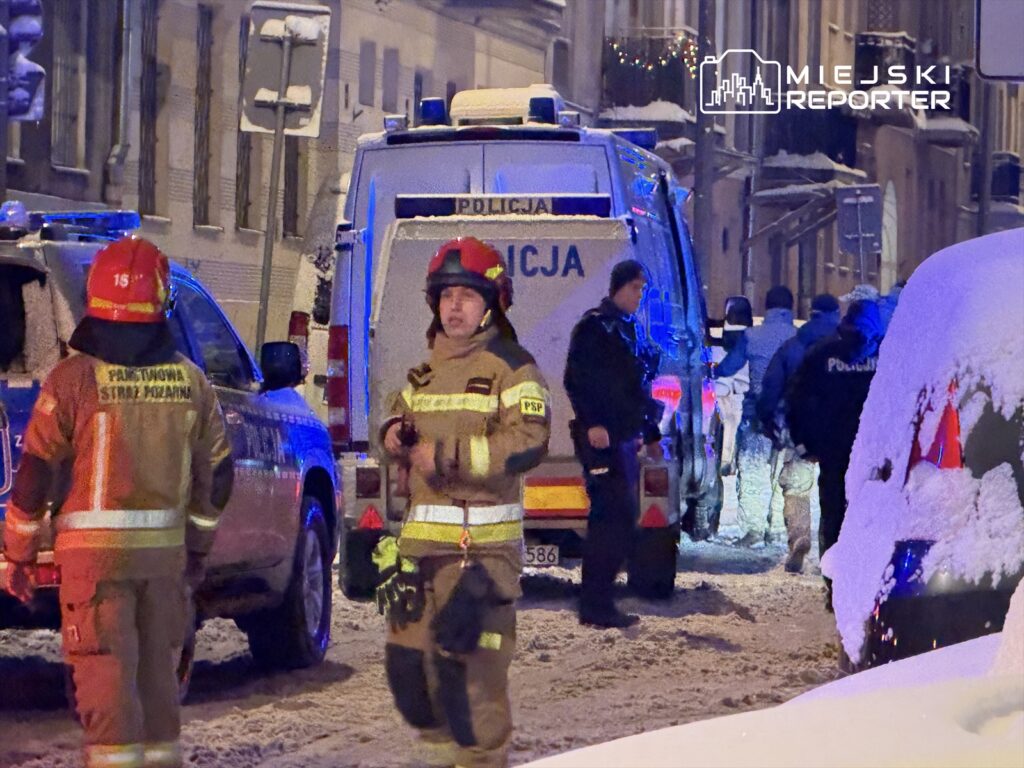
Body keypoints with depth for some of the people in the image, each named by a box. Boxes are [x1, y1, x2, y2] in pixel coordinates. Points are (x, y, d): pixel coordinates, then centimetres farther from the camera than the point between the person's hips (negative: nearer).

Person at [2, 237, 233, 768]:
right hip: (166, 553, 4)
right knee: (156, 675, 16)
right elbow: (217, 472, 12)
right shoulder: (189, 381, 4)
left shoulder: (75, 379, -10)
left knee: (106, 682, -4)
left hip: (96, 552, -4)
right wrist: (197, 547, 24)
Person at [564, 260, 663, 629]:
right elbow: (576, 379, -15)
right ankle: (596, 607, -13)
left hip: (625, 437, 10)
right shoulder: (595, 325, -7)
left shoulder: (631, 329, 21)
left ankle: (598, 603, 15)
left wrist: (651, 434, 27)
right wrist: (592, 423, -23)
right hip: (602, 437, -10)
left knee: (622, 518, 10)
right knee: (613, 516, -14)